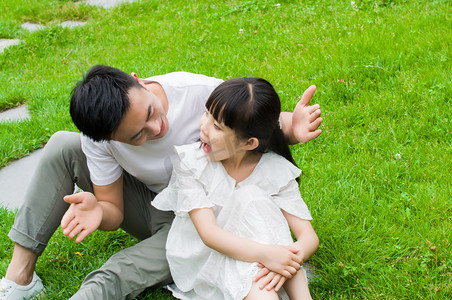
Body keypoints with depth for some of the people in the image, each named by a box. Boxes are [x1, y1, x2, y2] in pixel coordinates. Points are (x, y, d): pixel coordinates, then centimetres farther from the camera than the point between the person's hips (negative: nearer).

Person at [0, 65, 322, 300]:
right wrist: (97, 211, -37)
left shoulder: (201, 92, -31)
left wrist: (291, 127, -39)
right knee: (62, 147, -13)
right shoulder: (98, 137, -22)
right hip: (149, 205, 4)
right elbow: (113, 210, -12)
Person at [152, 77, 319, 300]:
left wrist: (293, 257, -39)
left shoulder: (277, 171, -11)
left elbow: (309, 237, -14)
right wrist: (264, 254, -39)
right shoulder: (190, 162, -15)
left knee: (253, 198, -25)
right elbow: (208, 233, -24)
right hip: (201, 263, -2)